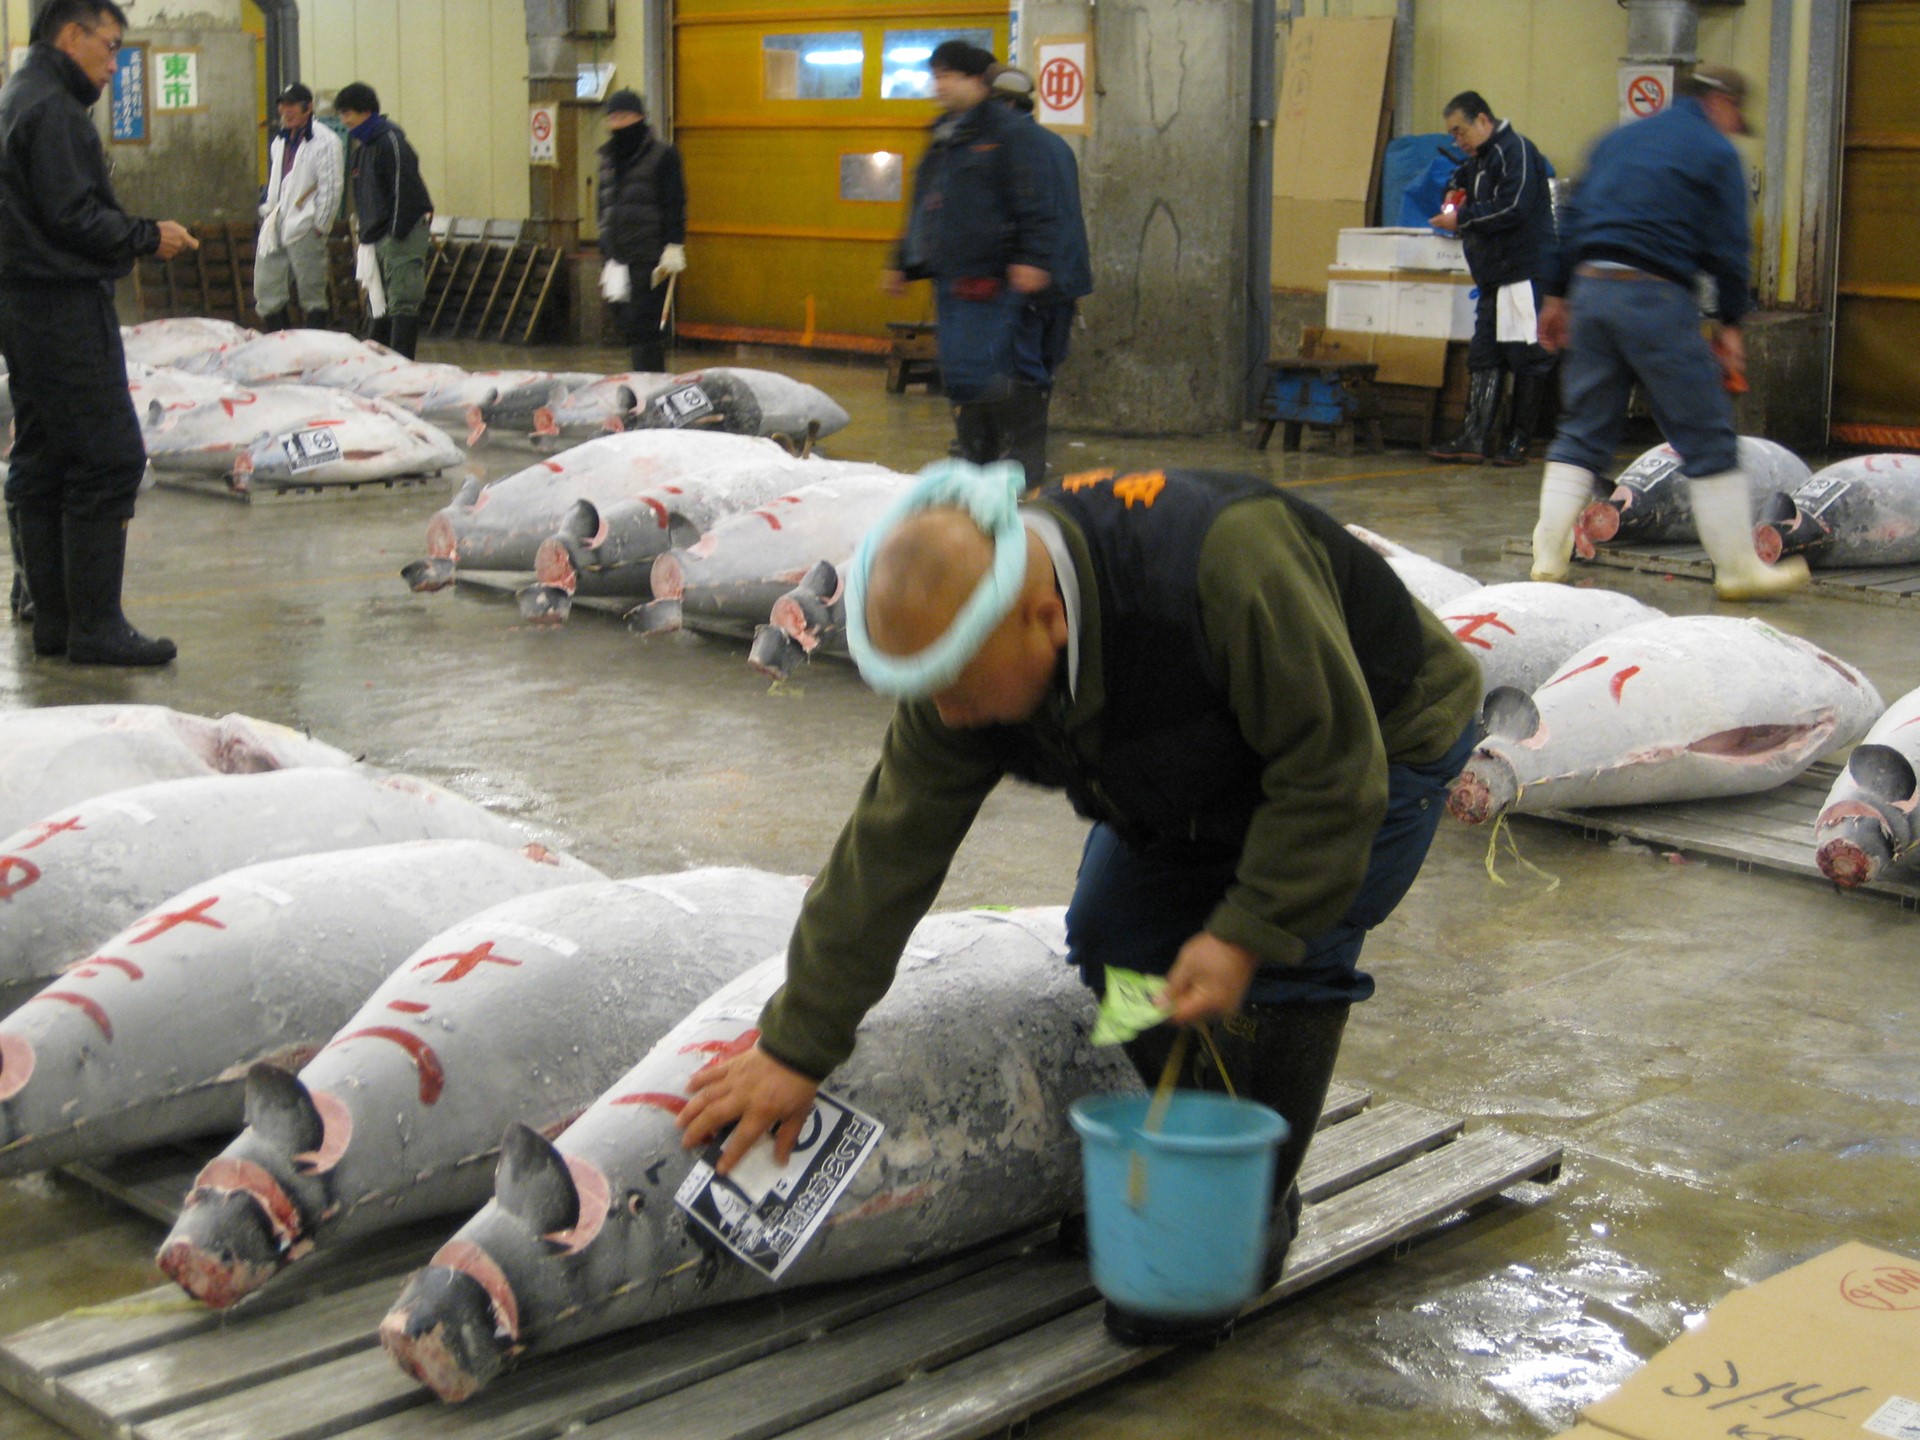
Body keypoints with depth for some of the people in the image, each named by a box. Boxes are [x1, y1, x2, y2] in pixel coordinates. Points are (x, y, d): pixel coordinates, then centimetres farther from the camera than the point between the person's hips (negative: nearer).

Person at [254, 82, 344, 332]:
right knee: (266, 292, 6)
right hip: (275, 227, 8)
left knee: (312, 295, -1)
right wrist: (267, 215, 14)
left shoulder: (325, 142, -8)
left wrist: (320, 226, -13)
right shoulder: (279, 142, 17)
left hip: (305, 229, -8)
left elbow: (330, 189, -11)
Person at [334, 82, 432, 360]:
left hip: (404, 234, -10)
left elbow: (404, 190, -17)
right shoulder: (363, 148, 18)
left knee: (402, 302, -12)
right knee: (381, 303, 14)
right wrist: (366, 234, 17)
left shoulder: (390, 141, -11)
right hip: (378, 237, 10)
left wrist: (397, 233, -19)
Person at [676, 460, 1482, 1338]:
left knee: (1287, 966, -21)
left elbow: (1332, 773, -33)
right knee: (1114, 938, -2)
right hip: (1201, 775, 6)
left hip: (1383, 738, -6)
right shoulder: (966, 653, -23)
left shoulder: (1226, 564, -45)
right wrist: (796, 1047, -13)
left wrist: (1247, 933, -31)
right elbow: (890, 850, -16)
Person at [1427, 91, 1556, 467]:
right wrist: (1456, 196, 10)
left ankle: (1519, 442, 2)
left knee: (1527, 358, -3)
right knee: (1483, 357, 4)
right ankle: (1474, 439, 3)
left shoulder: (1516, 151, -10)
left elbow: (1514, 209, -20)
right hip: (1493, 277, 10)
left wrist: (1462, 219, -14)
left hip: (1526, 272, -10)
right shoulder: (1477, 160, 20)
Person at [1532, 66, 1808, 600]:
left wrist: (1558, 295, 23)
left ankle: (1548, 556, 6)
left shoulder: (1618, 139, 21)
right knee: (1707, 439, 1)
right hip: (1656, 295, -6)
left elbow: (1571, 219, 20)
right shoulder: (1715, 151, 3)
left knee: (1582, 432, 12)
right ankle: (1738, 567, 5)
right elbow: (1727, 246, -3)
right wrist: (1729, 324, 1)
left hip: (1590, 286, 6)